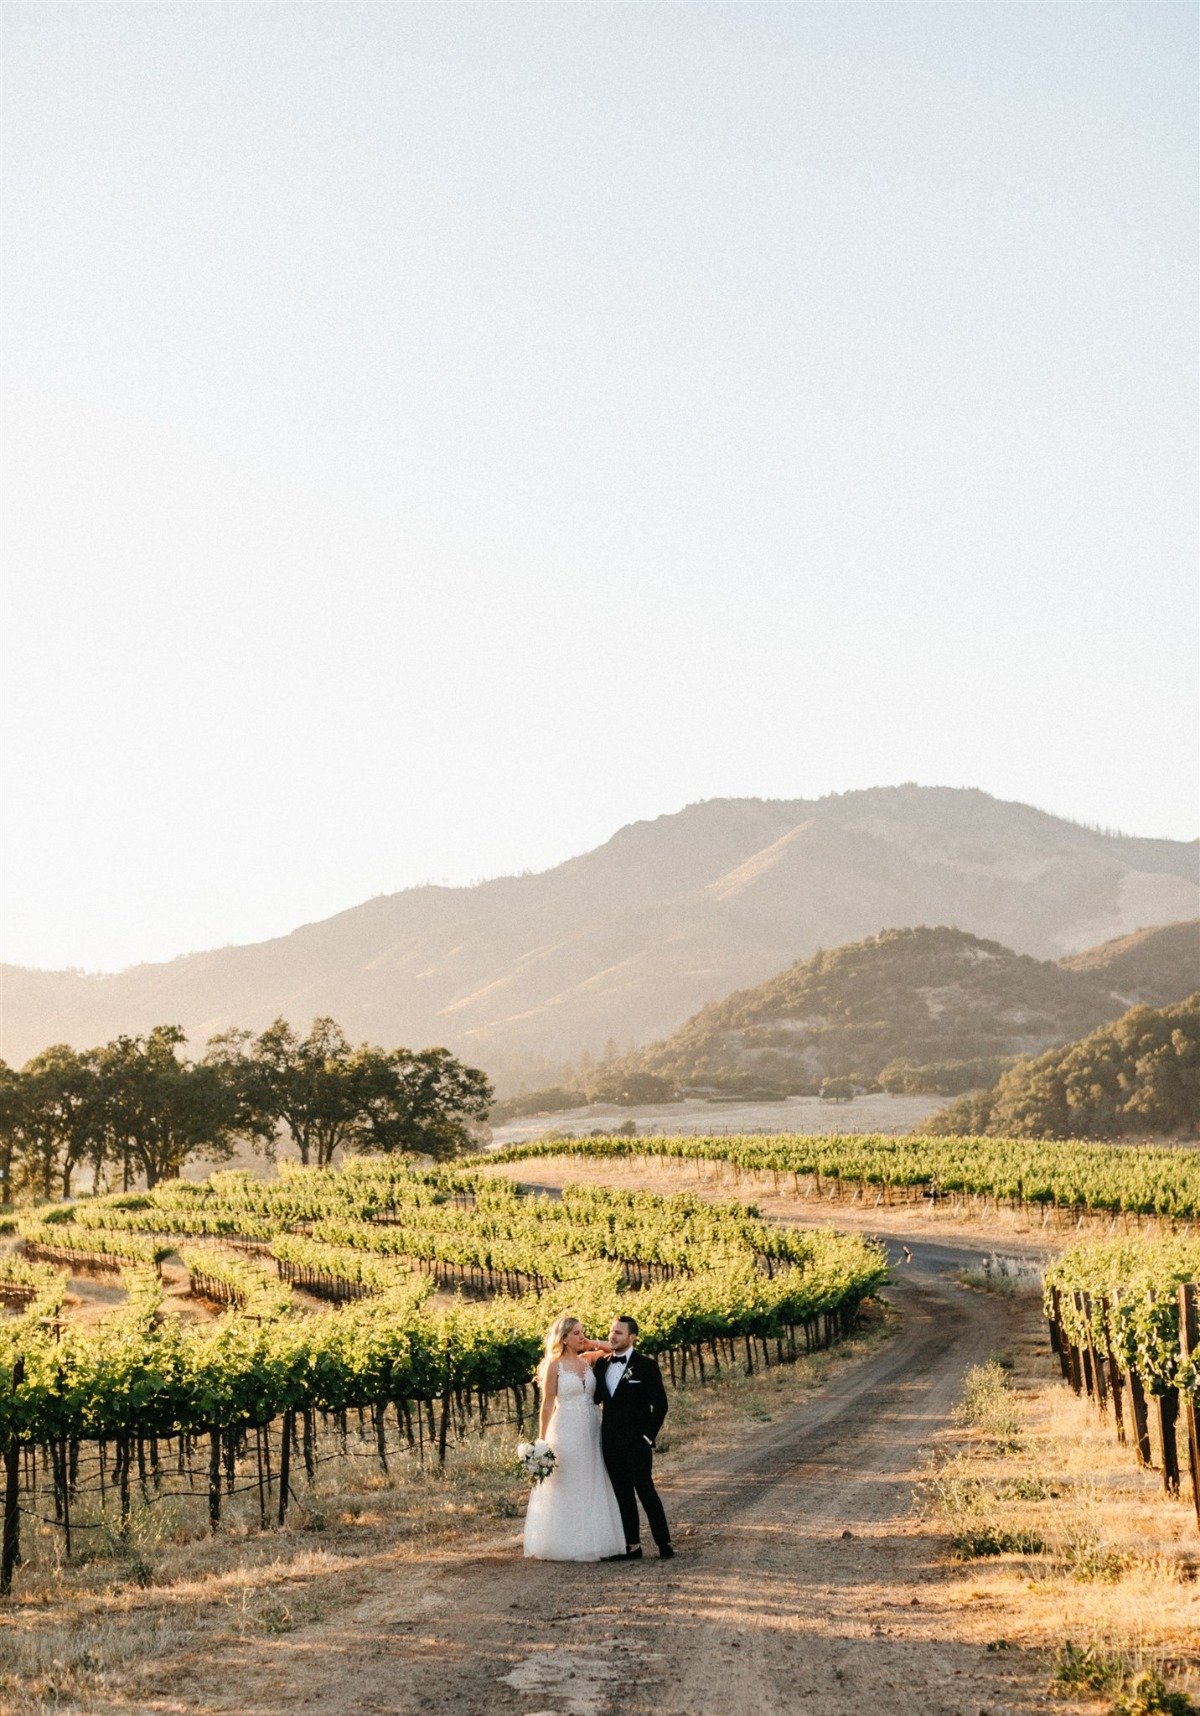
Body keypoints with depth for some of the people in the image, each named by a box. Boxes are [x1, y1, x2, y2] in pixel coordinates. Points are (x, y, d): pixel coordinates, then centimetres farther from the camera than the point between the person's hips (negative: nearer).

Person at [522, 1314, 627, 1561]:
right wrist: (542, 1440, -10)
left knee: (593, 1488, 8)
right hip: (566, 1431, -6)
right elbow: (547, 1404, -7)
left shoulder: (587, 1360, 7)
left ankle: (595, 1542, 15)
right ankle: (566, 1545, 8)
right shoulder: (555, 1365, -6)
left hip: (591, 1430, 6)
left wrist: (590, 1344, 3)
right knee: (566, 1489, 1)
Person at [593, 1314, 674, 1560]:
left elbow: (660, 1404, -6)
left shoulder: (646, 1366, -6)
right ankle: (632, 1546, 12)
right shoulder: (602, 1364, 9)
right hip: (611, 1442, 5)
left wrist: (648, 1436, -10)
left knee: (645, 1490, -6)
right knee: (623, 1494, 8)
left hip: (636, 1442, -5)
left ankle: (664, 1544, 0)